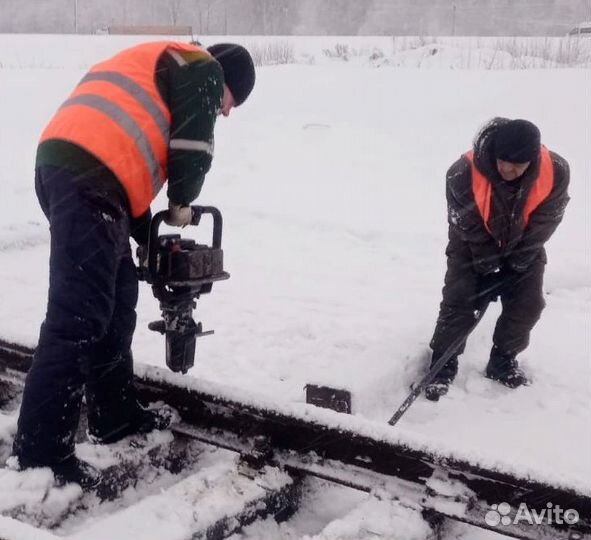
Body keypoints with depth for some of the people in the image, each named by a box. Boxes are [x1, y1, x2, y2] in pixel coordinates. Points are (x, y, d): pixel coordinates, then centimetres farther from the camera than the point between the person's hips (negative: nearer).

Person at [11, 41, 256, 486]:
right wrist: (182, 204, 15)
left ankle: (115, 415, 26)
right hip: (87, 179, -10)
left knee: (116, 297, 17)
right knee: (78, 317, -10)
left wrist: (152, 241, 28)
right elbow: (190, 150, -5)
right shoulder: (202, 70, 10)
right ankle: (40, 453, -5)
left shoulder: (159, 72, 36)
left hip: (64, 166, 10)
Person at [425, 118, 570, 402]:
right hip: (472, 247, -2)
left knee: (527, 304, 1)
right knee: (460, 304, -10)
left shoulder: (556, 173, -28)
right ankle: (443, 365, 7)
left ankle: (503, 362, 22)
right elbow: (466, 224, -22)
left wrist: (518, 261, -15)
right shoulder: (464, 173, -35)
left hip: (523, 248, 3)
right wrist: (488, 263, -17)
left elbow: (544, 222, -15)